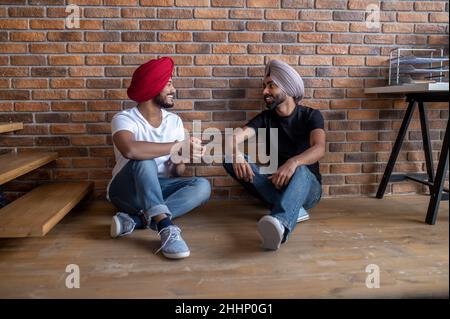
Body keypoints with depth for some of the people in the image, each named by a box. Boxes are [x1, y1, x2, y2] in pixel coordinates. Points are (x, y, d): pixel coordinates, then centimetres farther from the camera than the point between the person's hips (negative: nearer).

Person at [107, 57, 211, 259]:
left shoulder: (174, 121, 3)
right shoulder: (124, 119, -13)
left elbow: (177, 172, 3)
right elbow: (130, 150, -38)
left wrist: (180, 162, -22)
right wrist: (178, 147, -31)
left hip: (158, 189, 5)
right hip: (127, 191, -4)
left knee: (202, 186, -23)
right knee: (144, 161, -35)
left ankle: (134, 219, -30)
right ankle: (166, 227, -43)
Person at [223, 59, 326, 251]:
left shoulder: (311, 115, -1)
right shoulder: (266, 118, 7)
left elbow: (319, 148, -22)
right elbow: (234, 137, -10)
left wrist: (293, 162, -43)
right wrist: (236, 154, -35)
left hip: (308, 187, -3)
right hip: (275, 184, 3)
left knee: (301, 171, -39)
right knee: (230, 161, -20)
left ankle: (281, 223, -68)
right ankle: (293, 209, -29)